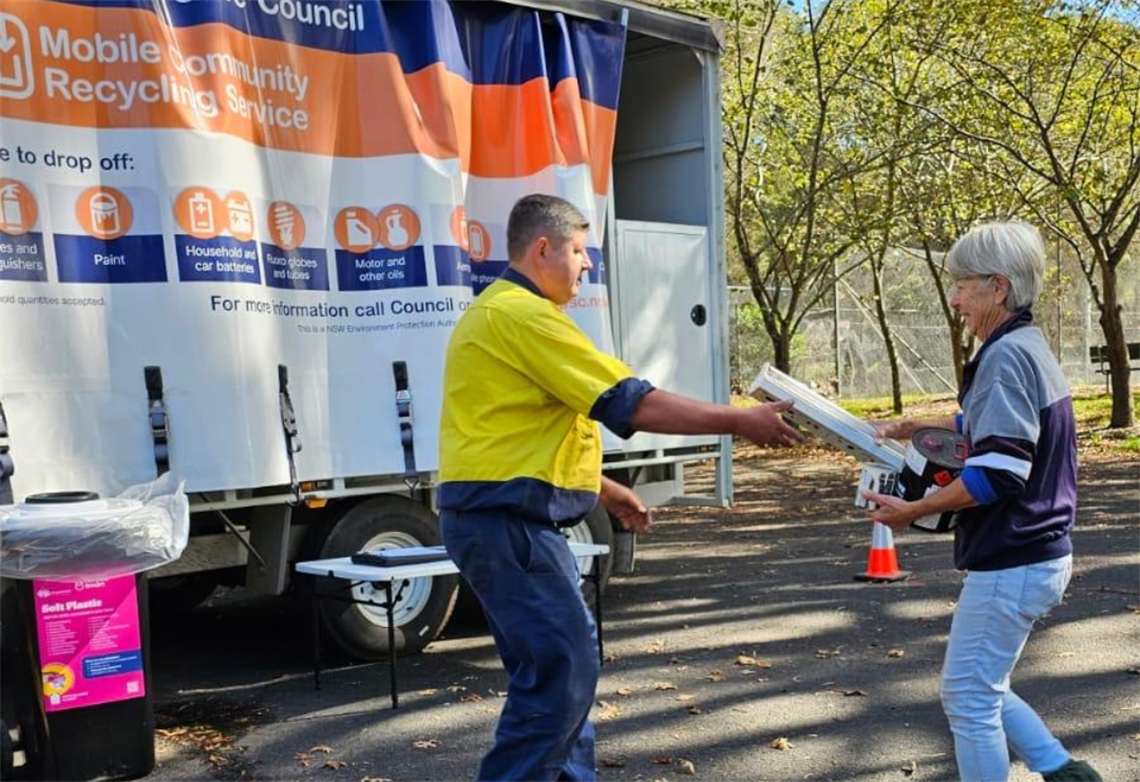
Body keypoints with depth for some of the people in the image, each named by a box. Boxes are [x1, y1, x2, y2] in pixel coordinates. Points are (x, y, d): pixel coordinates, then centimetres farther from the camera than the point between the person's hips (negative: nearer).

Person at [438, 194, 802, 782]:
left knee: (564, 657, 16)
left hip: (503, 516, 11)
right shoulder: (522, 314, -15)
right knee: (561, 666, -9)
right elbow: (632, 403, -19)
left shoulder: (497, 312, 19)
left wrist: (603, 489, 26)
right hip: (507, 520, -11)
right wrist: (740, 421, -11)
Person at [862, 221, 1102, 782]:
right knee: (981, 688, 21)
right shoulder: (1029, 348, 12)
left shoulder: (1007, 355, -19)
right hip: (1038, 555, 10)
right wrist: (916, 427, 21)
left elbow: (998, 473, -25)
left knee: (969, 698, 1)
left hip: (1010, 563, -10)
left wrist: (913, 510, -16)